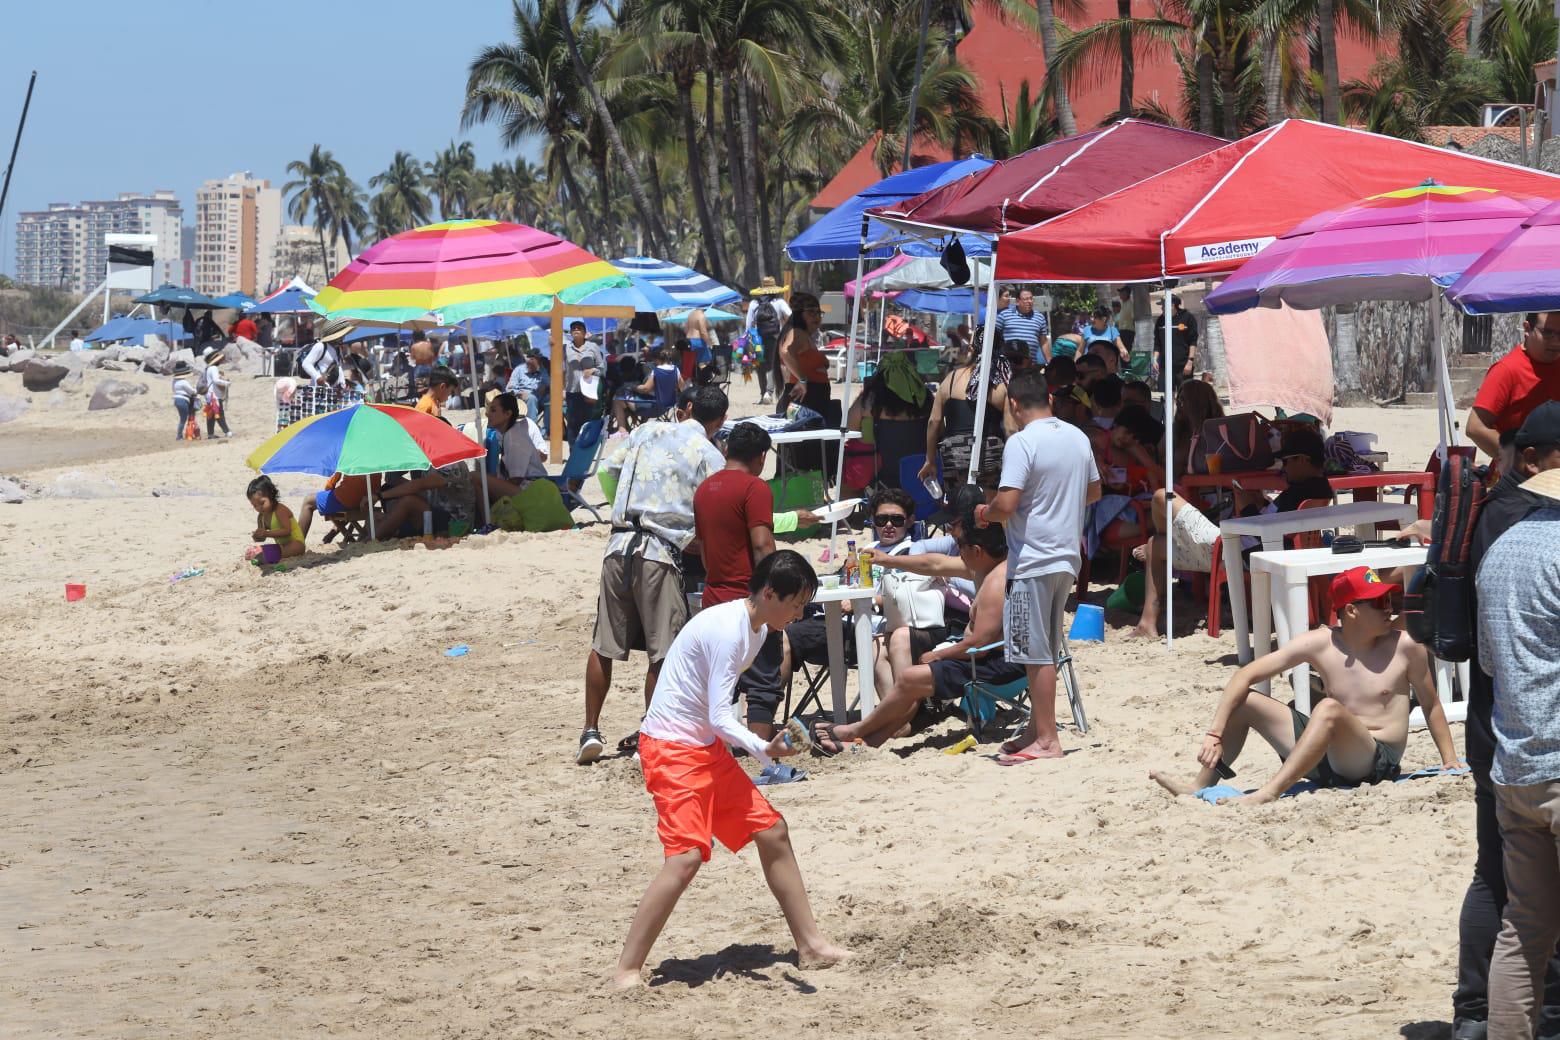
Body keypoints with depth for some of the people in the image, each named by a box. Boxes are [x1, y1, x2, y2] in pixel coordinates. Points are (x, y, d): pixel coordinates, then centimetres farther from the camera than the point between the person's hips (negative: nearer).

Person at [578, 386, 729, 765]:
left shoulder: (648, 431, 12)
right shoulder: (709, 455, 0)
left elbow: (607, 470, 17)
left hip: (619, 546, 5)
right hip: (662, 553, -5)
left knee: (603, 646, 12)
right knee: (662, 654, 3)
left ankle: (590, 732, 16)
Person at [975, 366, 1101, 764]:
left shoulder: (1021, 443, -16)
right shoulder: (1078, 438, 9)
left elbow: (1006, 504, -23)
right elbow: (1094, 491, 21)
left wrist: (983, 513, -3)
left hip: (1033, 561, -8)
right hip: (1067, 557, 8)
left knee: (1036, 653, -3)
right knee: (1045, 652, 16)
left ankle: (1046, 741, 0)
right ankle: (1037, 728, 23)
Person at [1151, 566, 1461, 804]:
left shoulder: (1405, 647, -8)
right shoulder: (1319, 643, -3)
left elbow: (1431, 705, 7)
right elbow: (1245, 675, -5)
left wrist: (1450, 761, 3)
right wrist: (1215, 733, -14)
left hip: (1378, 763, -4)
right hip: (1327, 759, 5)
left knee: (1328, 709, -35)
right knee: (1242, 702, -1)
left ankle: (1268, 794, -43)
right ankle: (1201, 787, 2)